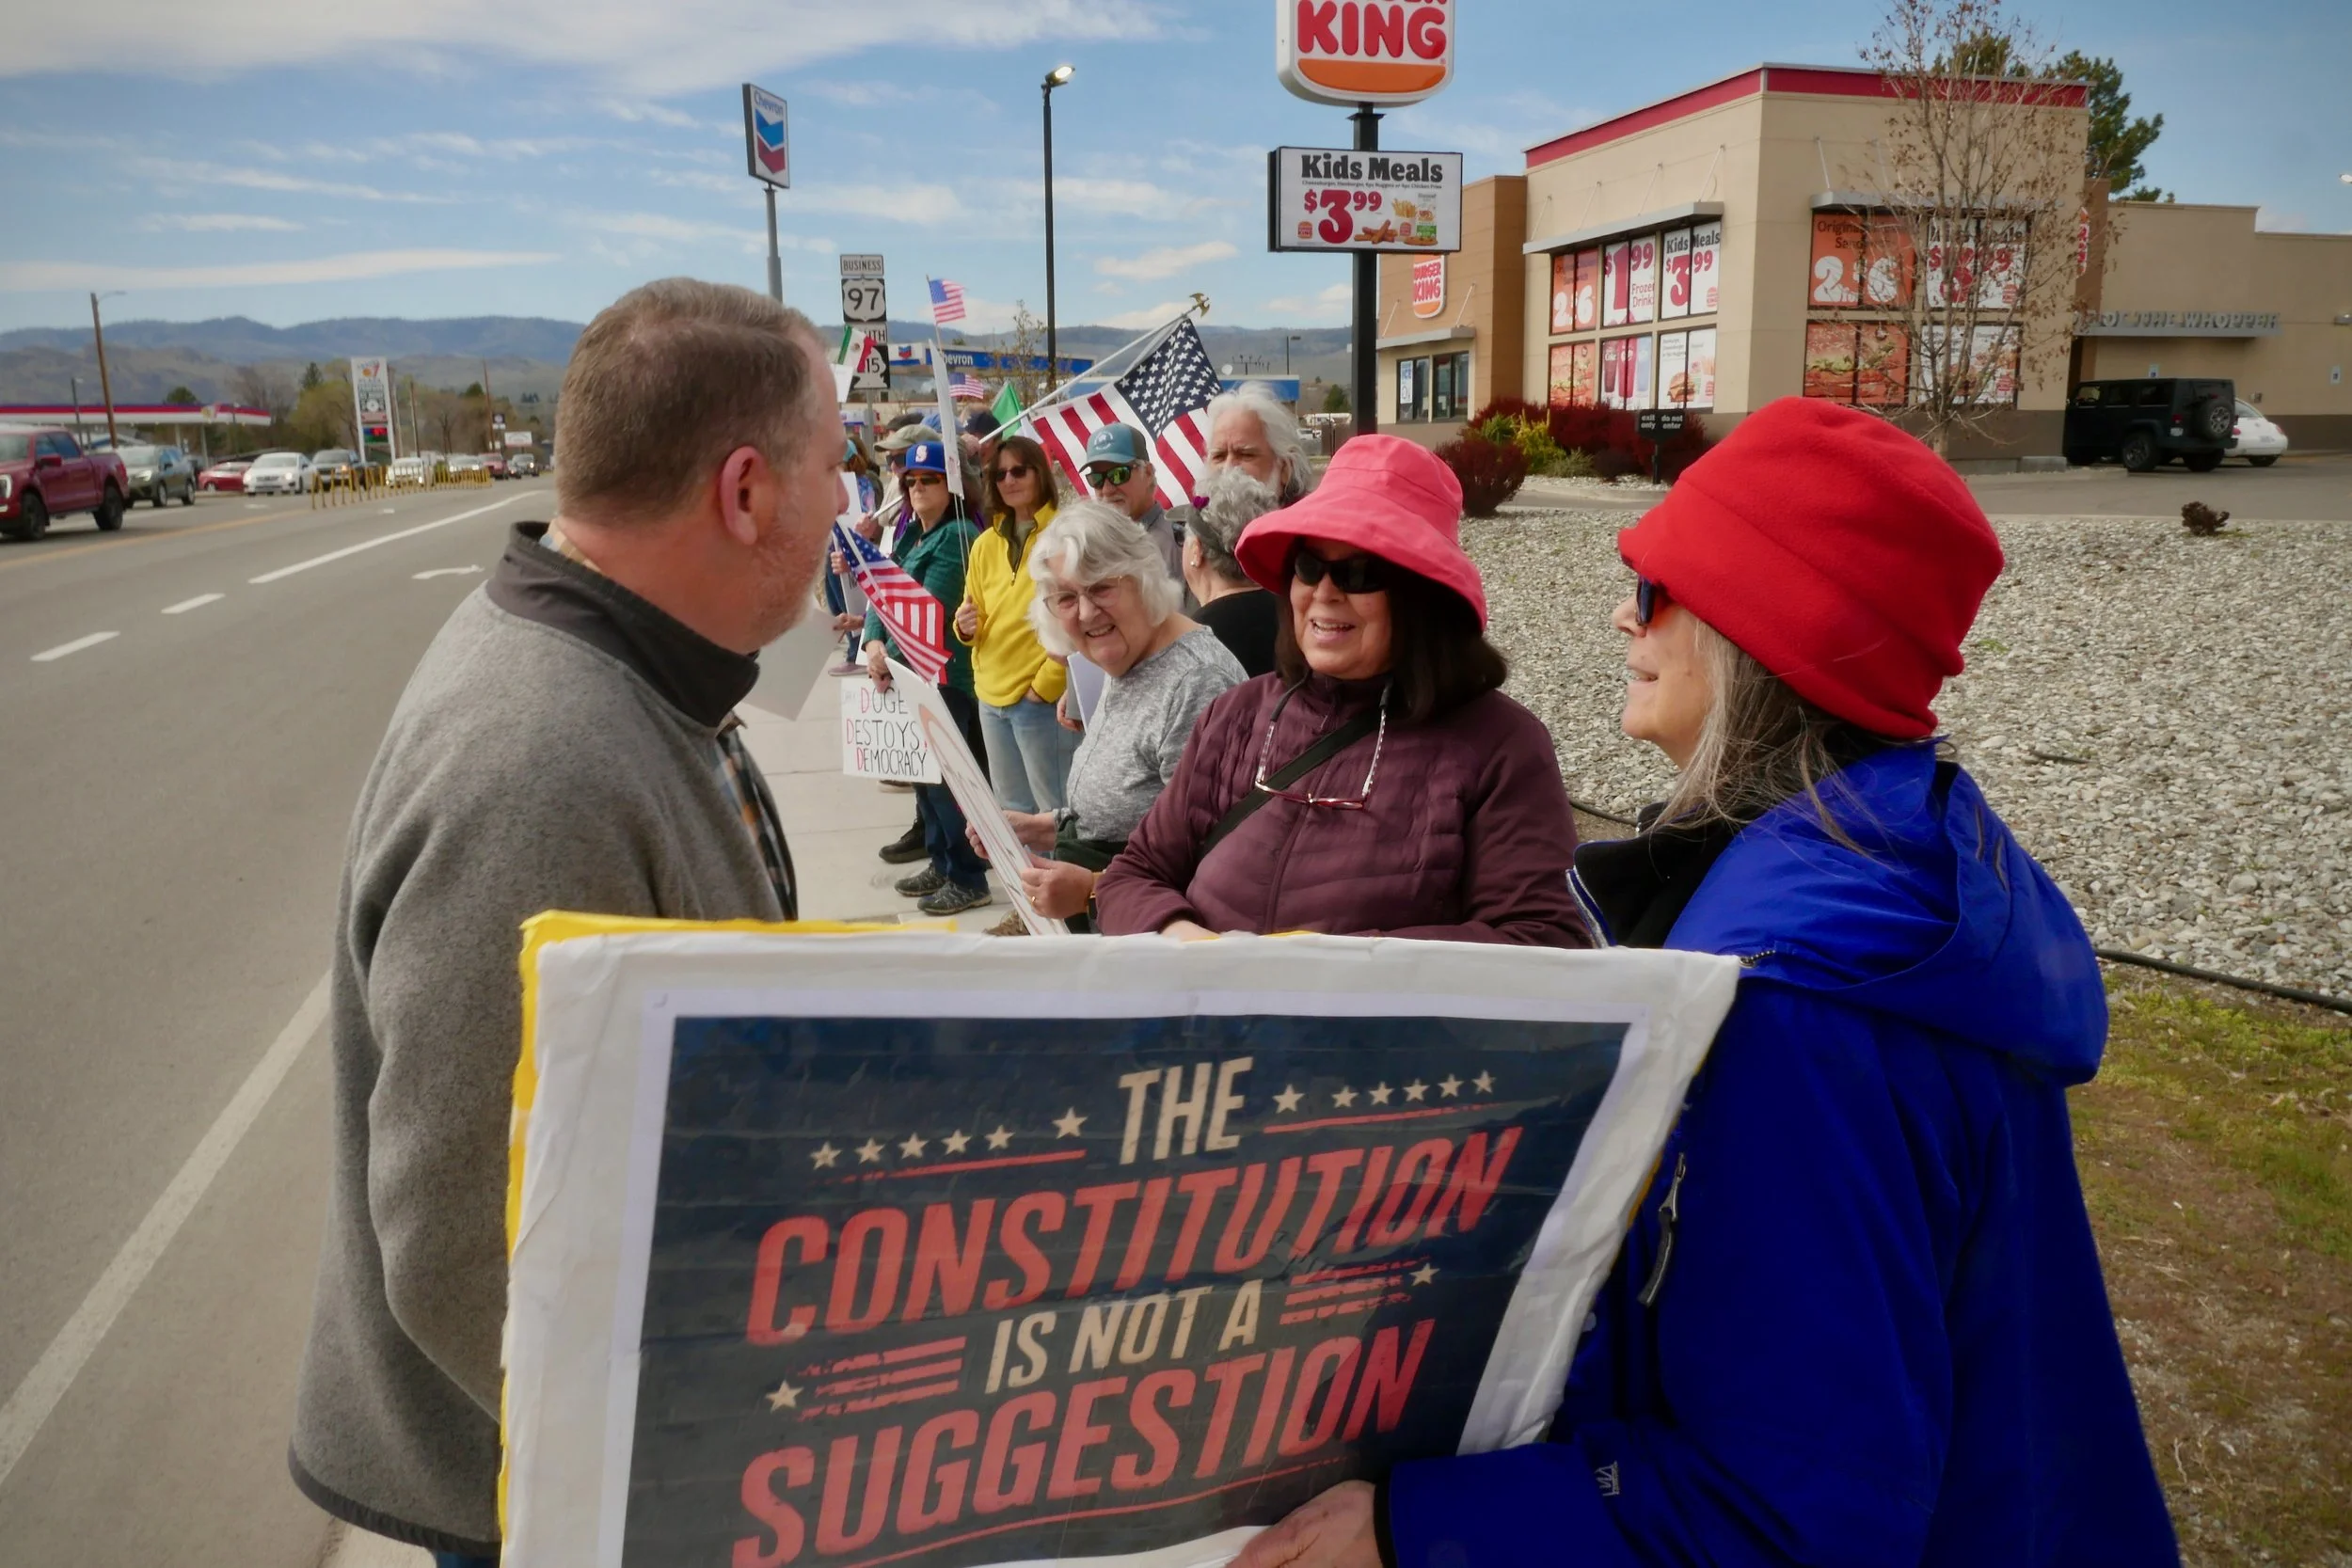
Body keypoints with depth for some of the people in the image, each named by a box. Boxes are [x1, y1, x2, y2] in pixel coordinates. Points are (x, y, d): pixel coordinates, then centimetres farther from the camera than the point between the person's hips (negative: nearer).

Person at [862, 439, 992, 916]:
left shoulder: (958, 535, -12)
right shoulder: (914, 537, 16)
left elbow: (930, 608, -18)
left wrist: (892, 654, -13)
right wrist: (874, 643, -8)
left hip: (946, 674, -9)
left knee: (944, 774, -7)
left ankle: (968, 879, 0)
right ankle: (940, 863, 27)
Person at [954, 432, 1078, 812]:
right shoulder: (986, 544, 11)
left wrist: (1046, 684, -14)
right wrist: (967, 627, -5)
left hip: (1041, 697, -7)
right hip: (991, 697, 7)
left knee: (1054, 809, -5)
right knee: (1011, 810, 15)